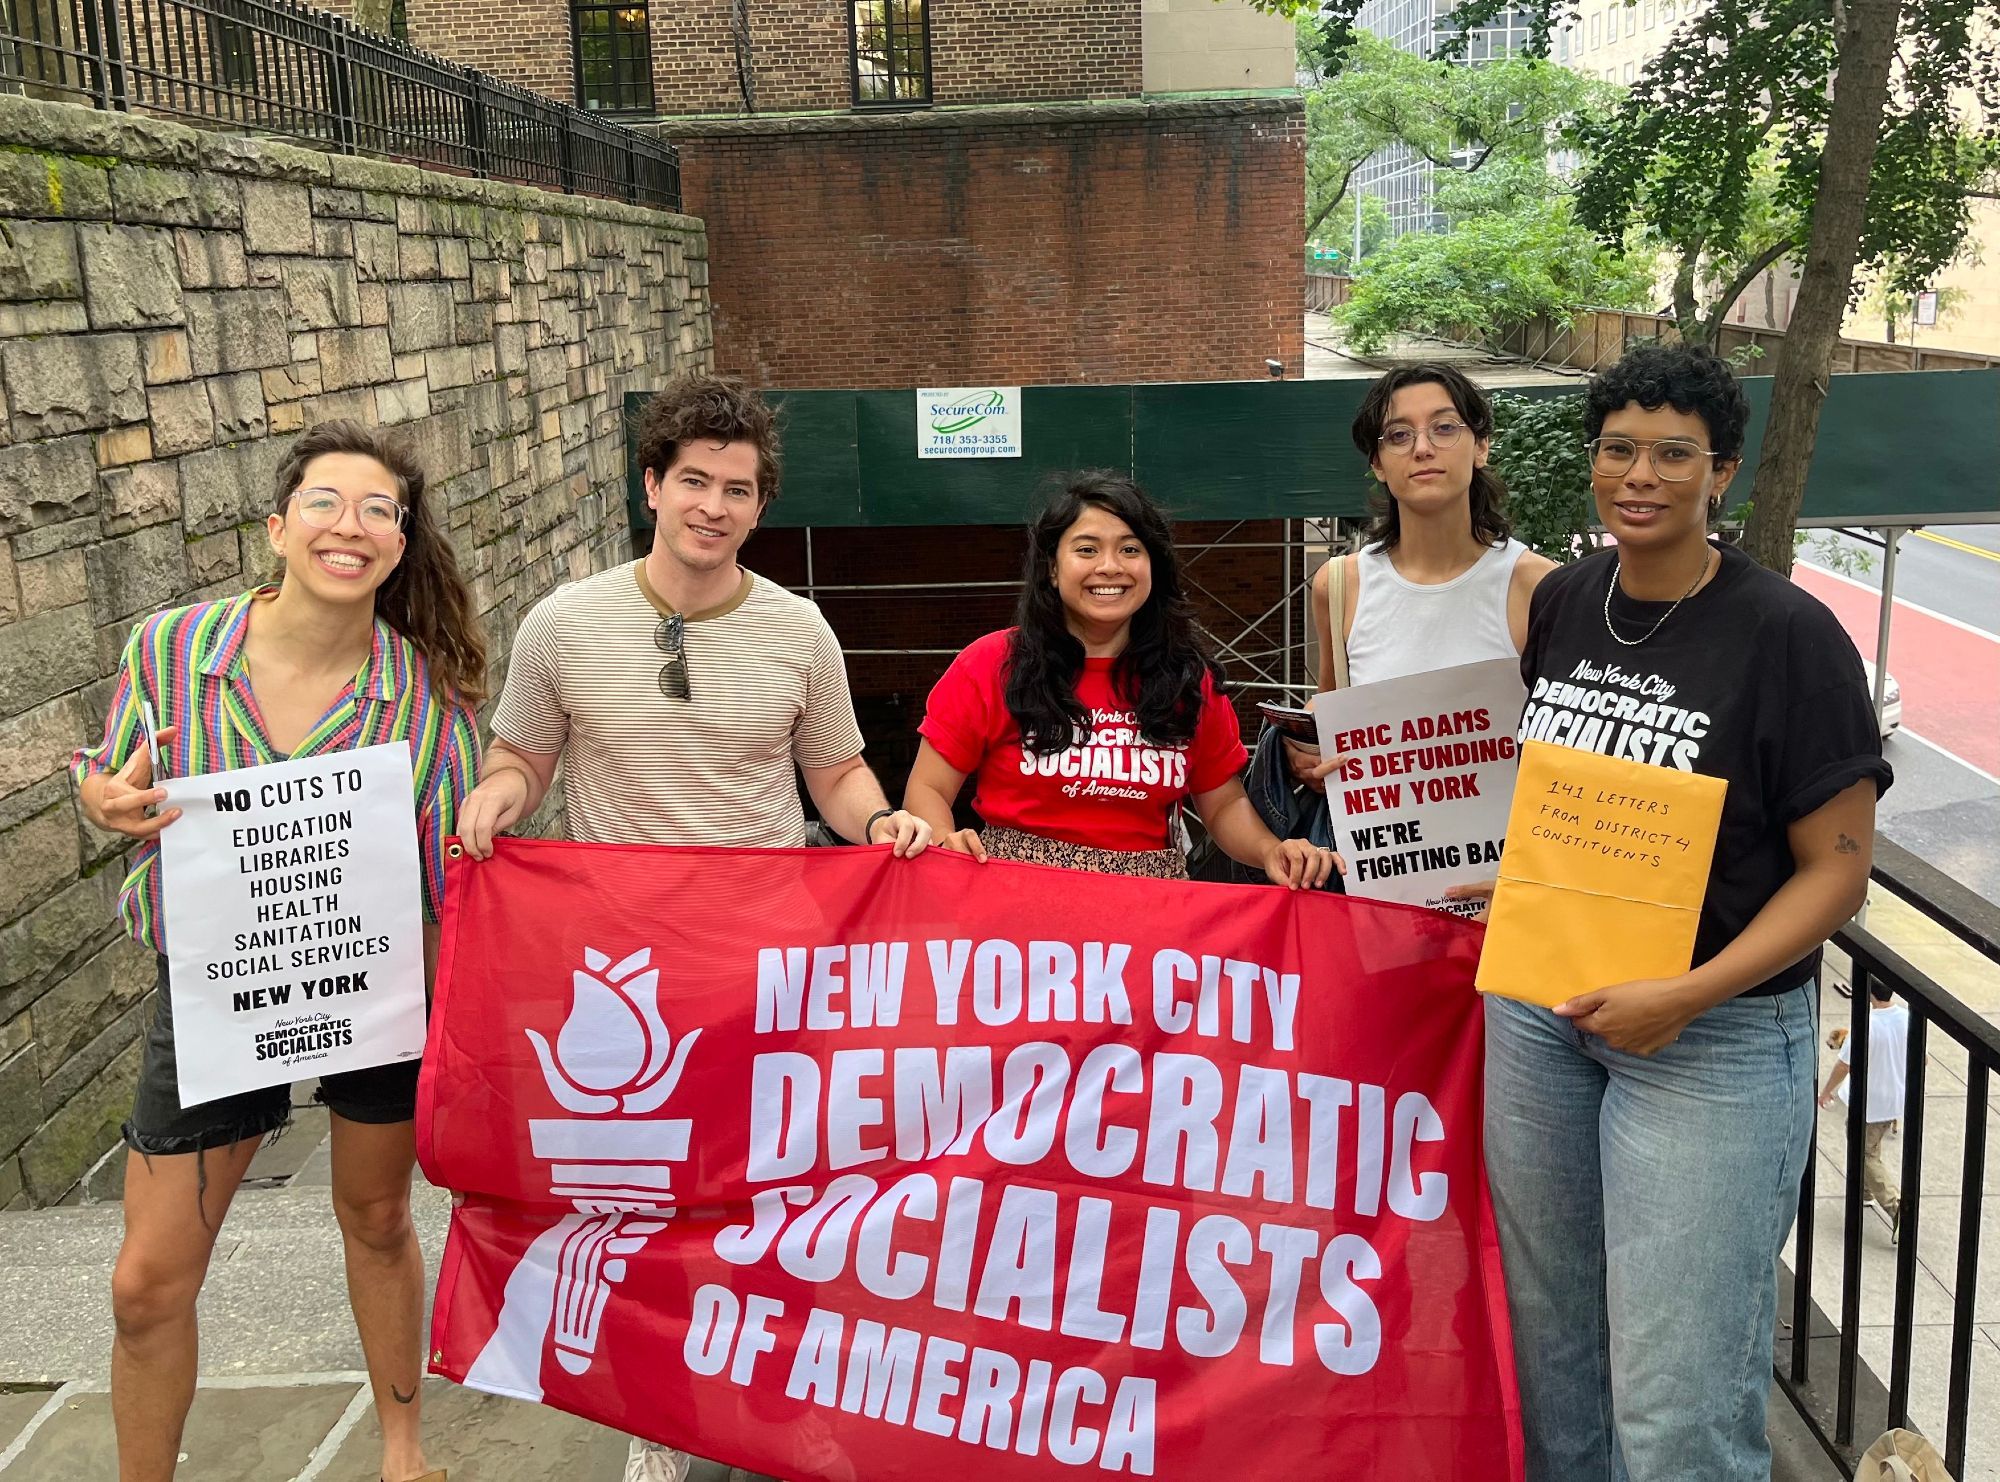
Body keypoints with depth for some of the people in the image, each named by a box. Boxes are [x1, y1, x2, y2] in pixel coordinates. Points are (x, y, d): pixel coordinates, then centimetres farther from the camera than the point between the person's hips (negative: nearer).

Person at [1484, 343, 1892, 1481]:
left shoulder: (1787, 634, -13)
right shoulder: (1562, 601, 4)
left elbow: (1839, 866, -12)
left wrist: (1688, 997, -22)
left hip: (1714, 1036, -5)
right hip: (1538, 1007, 5)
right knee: (1549, 1335, 18)